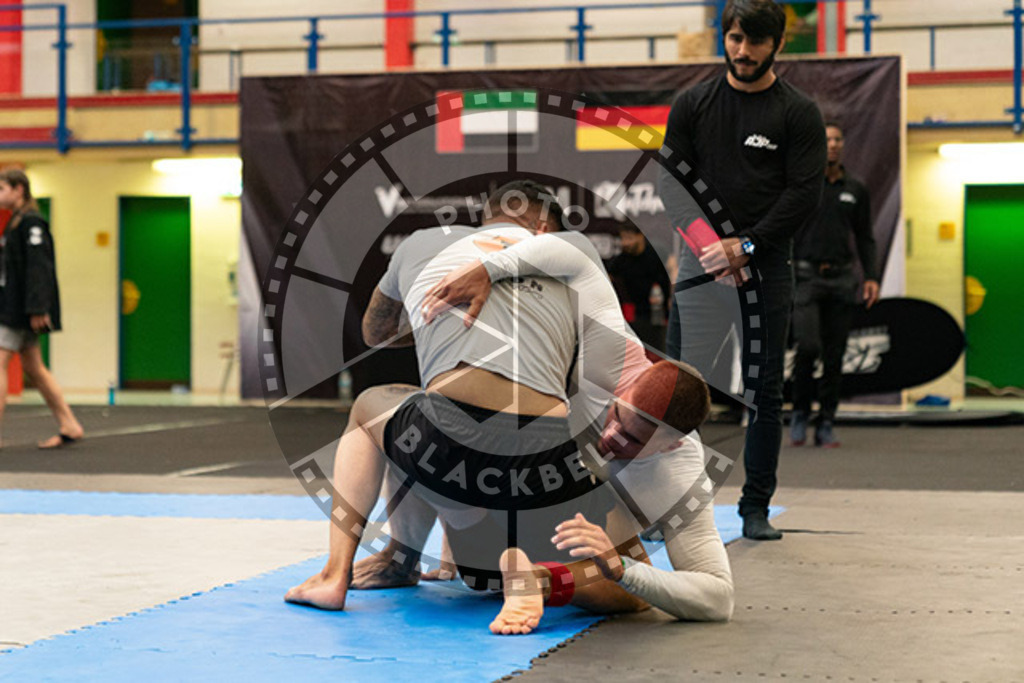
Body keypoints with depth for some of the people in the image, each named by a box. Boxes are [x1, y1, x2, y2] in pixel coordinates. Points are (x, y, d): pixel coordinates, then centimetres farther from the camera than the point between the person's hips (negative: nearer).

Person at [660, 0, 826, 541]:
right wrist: (704, 242, -12)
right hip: (700, 262, 1)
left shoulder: (798, 113, 0)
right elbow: (671, 181, 3)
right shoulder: (694, 104, 7)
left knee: (765, 391, 3)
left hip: (766, 267, -1)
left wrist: (747, 245, -15)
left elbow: (805, 193, -7)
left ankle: (756, 507, 12)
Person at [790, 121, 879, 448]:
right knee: (808, 346, -18)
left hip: (841, 277, 3)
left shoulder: (856, 190, 11)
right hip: (806, 276, -3)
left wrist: (872, 277, 2)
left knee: (835, 354, 1)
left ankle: (826, 425, 7)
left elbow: (865, 238, 15)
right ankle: (800, 412, 2)